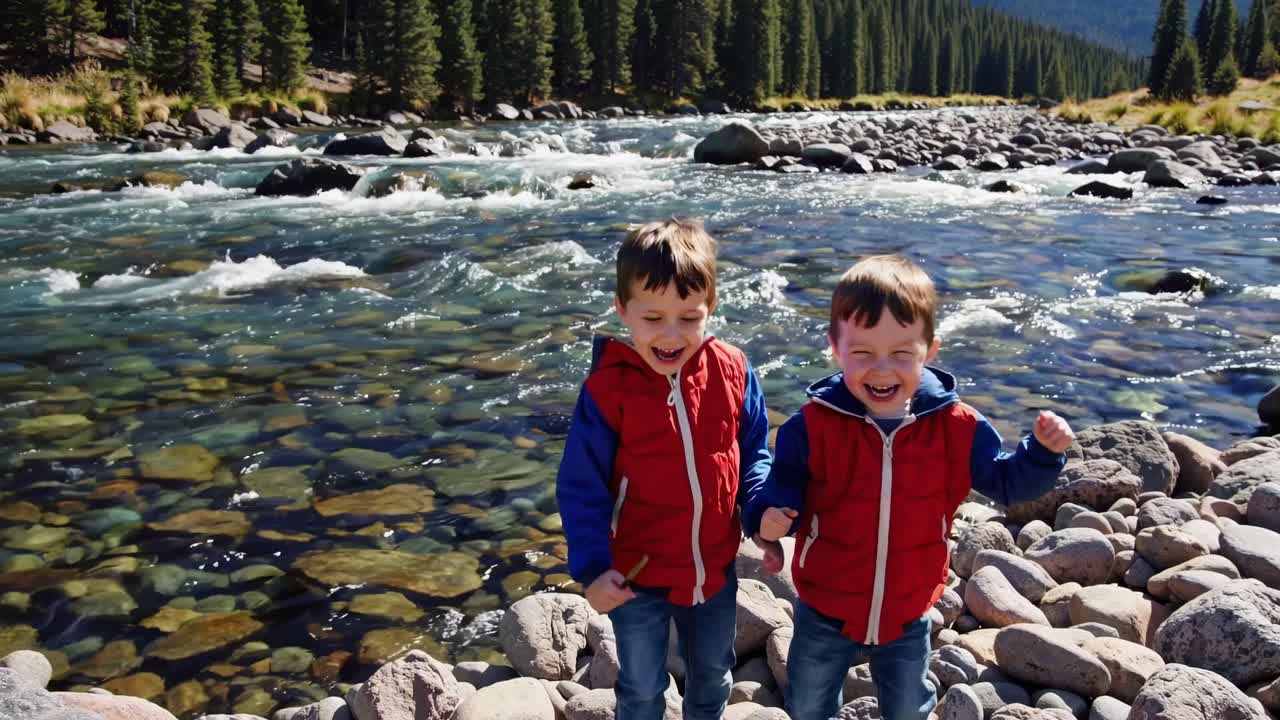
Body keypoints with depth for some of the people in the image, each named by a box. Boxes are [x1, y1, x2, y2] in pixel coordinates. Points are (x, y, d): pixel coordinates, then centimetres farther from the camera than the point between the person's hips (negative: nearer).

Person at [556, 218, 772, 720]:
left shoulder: (732, 370, -11)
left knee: (712, 676, 28)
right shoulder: (607, 389, -20)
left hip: (716, 568, 3)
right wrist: (592, 567, -22)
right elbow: (581, 487, -14)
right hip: (637, 575, -3)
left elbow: (753, 453, 1)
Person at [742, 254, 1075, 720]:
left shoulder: (957, 428, -15)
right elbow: (781, 489, -12)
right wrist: (768, 516, -34)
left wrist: (1042, 452, -20)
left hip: (907, 614, 1)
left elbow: (1004, 483, -3)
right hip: (824, 610, -1)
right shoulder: (812, 426, -21)